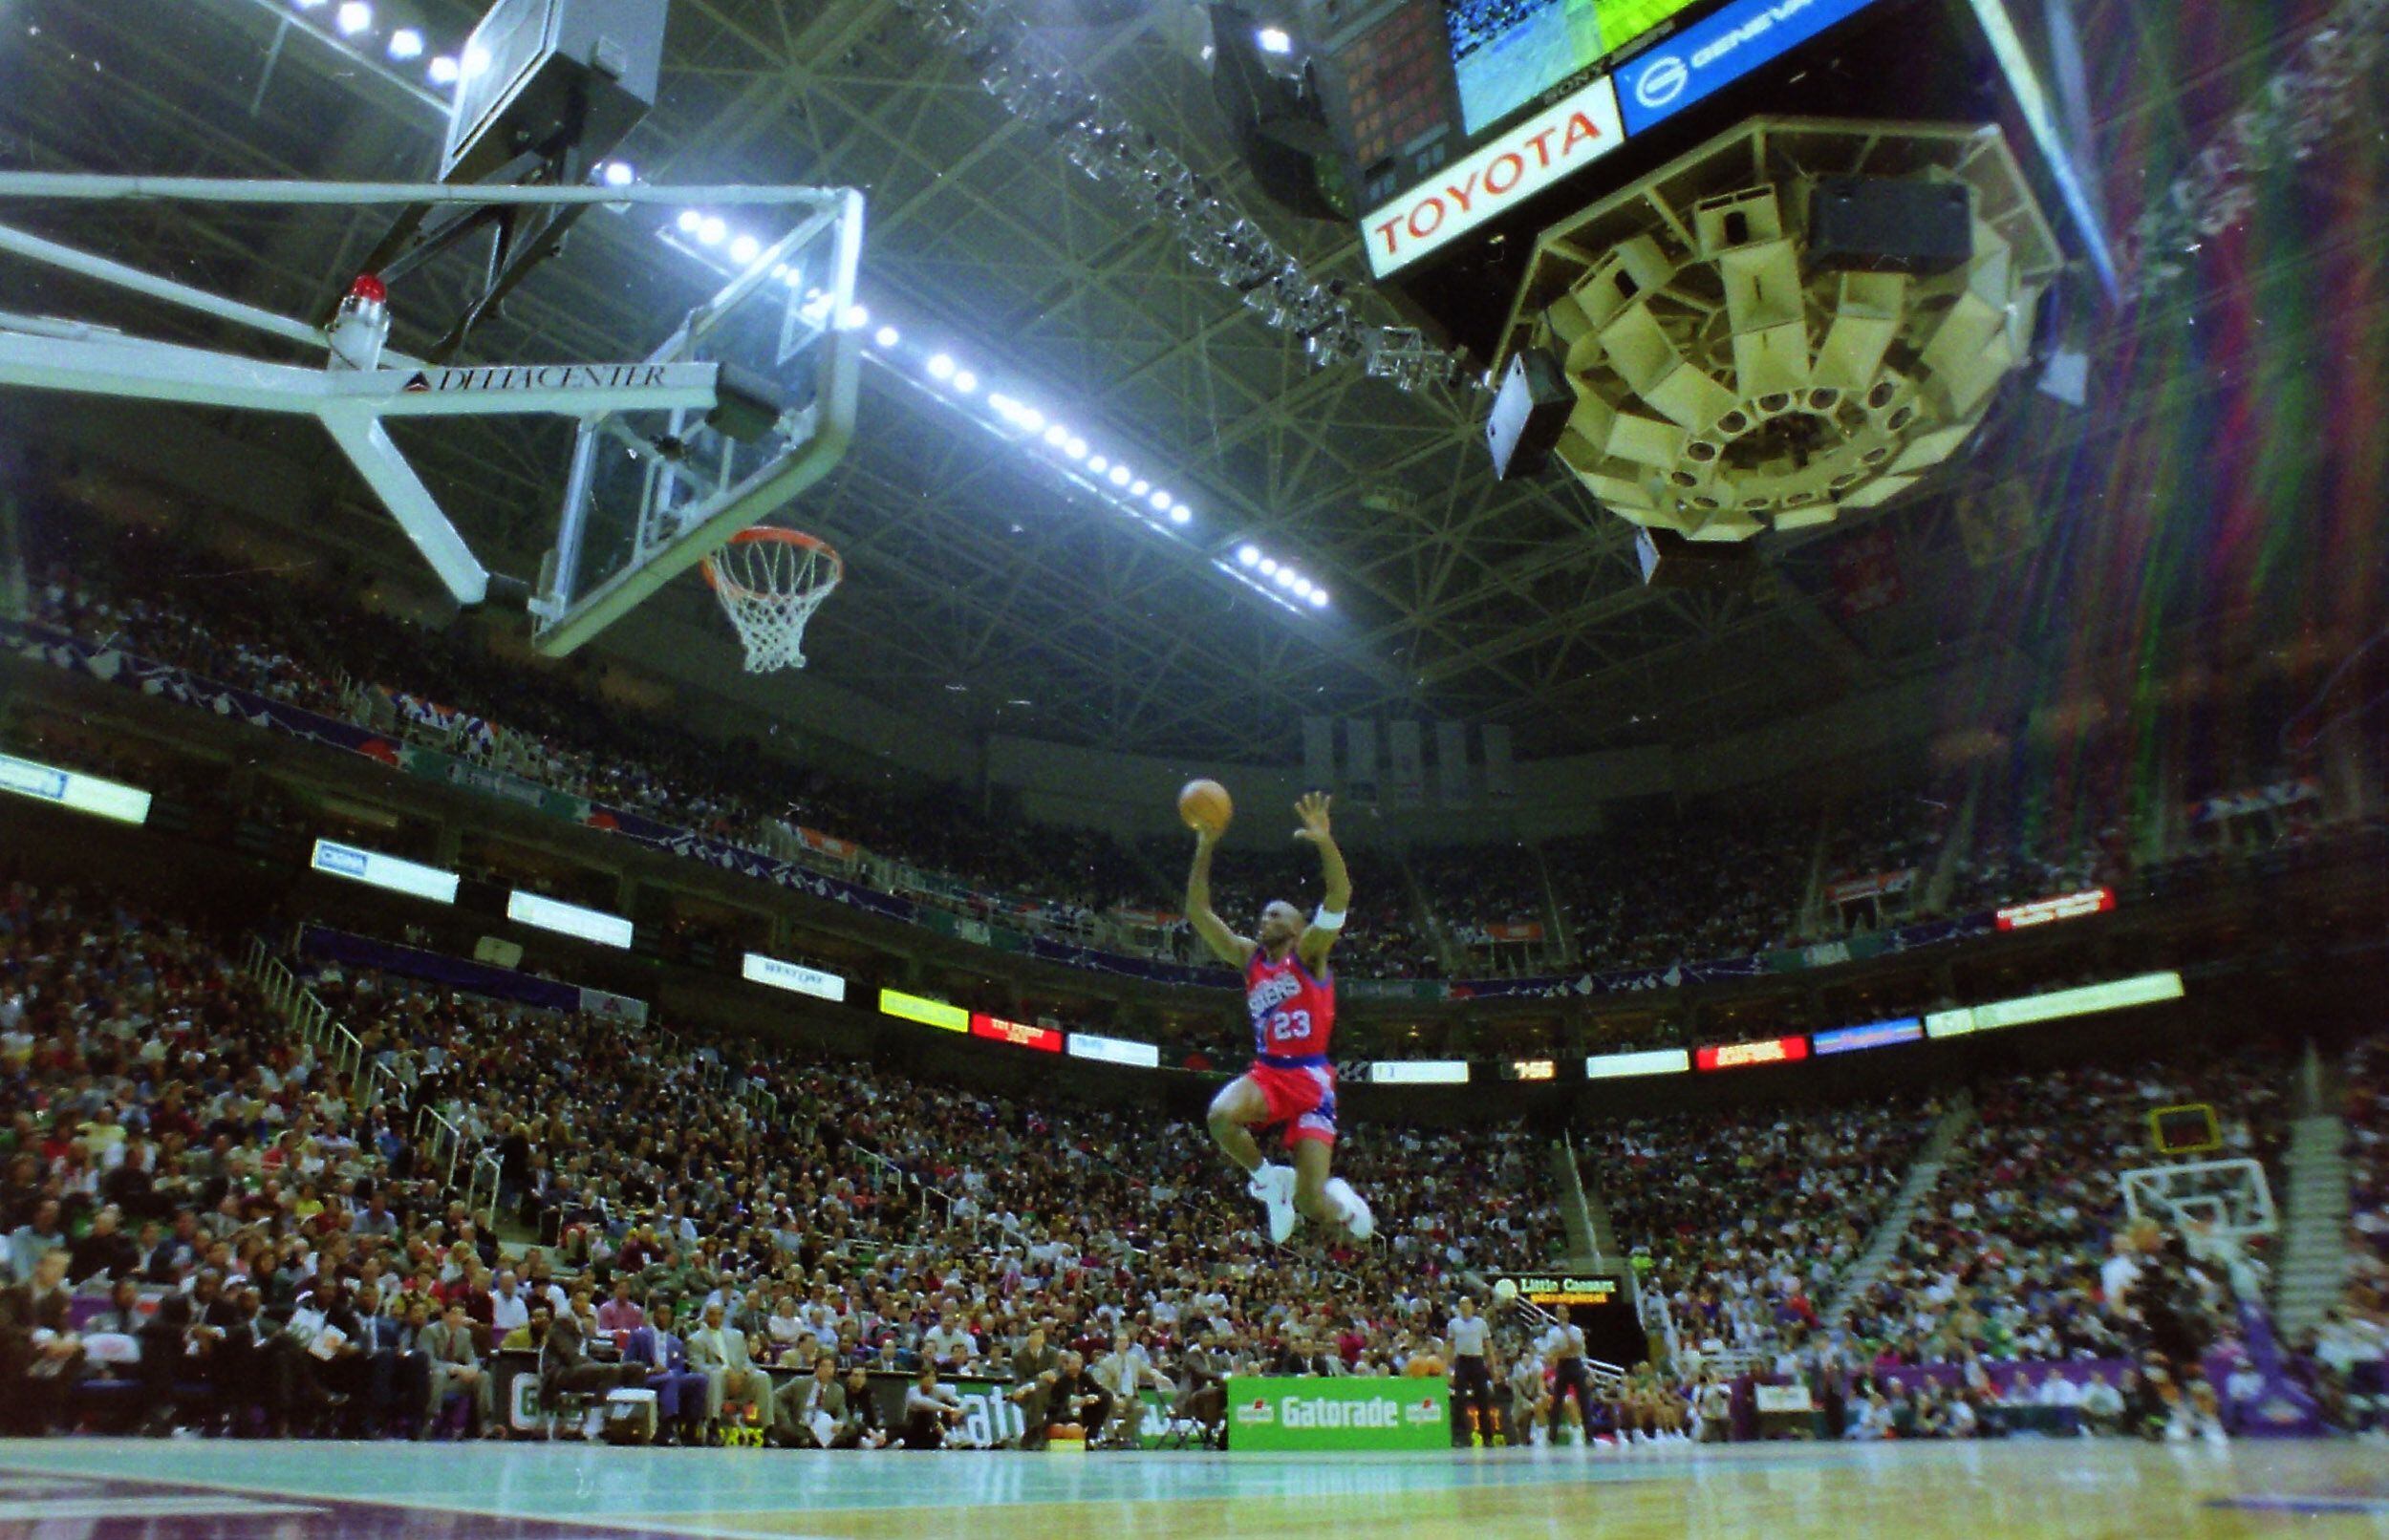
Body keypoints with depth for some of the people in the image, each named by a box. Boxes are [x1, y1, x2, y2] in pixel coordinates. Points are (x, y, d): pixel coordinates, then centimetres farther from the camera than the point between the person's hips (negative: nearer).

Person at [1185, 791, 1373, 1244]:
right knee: (1222, 1116, -32)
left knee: (1311, 1204, -10)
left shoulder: (1308, 952, 1)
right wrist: (1205, 848, -3)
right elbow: (1198, 910, 7)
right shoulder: (1249, 957, 12)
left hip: (1309, 1078, -3)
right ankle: (1269, 1179, -2)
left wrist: (1325, 841, -32)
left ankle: (1341, 1199, 29)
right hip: (1266, 1072, 3)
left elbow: (1340, 894, -16)